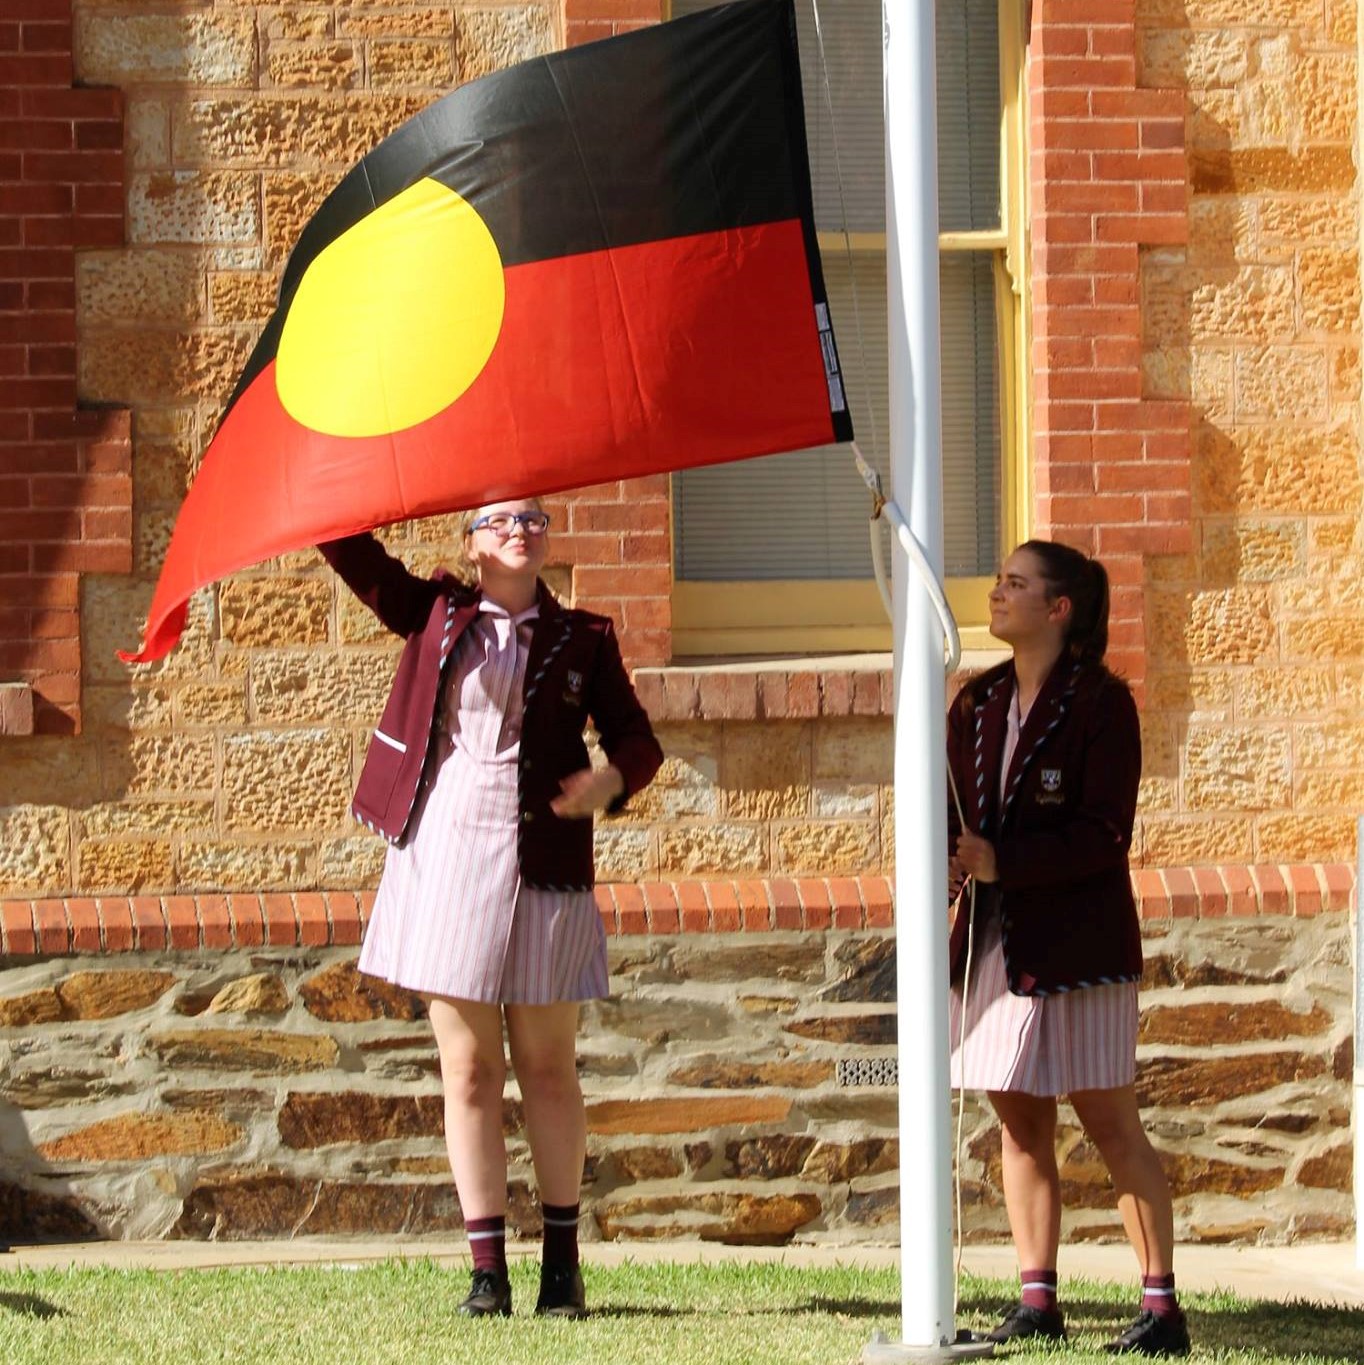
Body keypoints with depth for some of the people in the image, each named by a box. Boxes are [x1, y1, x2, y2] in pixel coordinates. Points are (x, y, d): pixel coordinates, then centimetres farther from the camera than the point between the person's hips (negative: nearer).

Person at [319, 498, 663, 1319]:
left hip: (541, 867, 0)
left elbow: (637, 738, 8)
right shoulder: (434, 615, 8)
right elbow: (350, 550, 7)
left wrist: (611, 780, -13)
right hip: (443, 856, 0)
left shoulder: (581, 640, 7)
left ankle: (563, 1262, 13)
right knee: (469, 1068, 1)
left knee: (548, 1065, 5)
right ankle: (487, 1269, 4)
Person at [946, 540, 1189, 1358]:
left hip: (1075, 942, -6)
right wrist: (944, 862, -10)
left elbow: (1105, 833, -15)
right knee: (1020, 1120, 7)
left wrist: (1002, 861, -23)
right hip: (996, 940, 6)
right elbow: (954, 817, 13)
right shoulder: (978, 706, 12)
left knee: (1110, 1121, -4)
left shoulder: (1101, 704, -8)